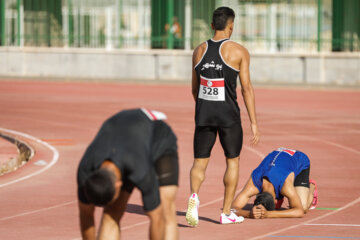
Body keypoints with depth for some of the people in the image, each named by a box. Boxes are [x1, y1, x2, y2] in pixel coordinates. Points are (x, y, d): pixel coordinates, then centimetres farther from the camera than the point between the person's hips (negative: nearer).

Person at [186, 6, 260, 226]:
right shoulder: (238, 51, -6)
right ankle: (227, 212, 17)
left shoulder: (199, 51, 6)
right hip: (229, 115, -3)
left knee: (200, 162, 8)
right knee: (232, 161, 14)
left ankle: (194, 195, -22)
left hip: (204, 114, 3)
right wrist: (254, 123, -5)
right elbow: (247, 88, -8)